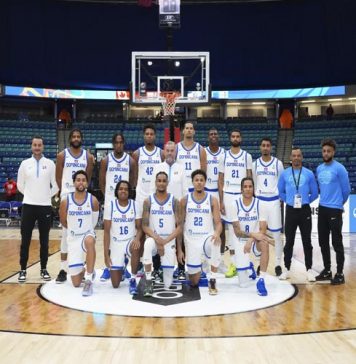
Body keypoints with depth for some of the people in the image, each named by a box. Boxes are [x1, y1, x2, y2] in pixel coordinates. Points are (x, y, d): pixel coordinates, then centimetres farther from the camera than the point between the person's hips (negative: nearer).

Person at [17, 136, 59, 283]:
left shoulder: (50, 164, 1)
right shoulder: (25, 164, 2)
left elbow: (56, 186, 5)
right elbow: (20, 185, 11)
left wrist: (47, 196, 6)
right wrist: (30, 195, 11)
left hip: (45, 206, 0)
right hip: (28, 205, 0)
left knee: (44, 240, 7)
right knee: (25, 240, 3)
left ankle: (44, 269, 17)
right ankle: (23, 270, 13)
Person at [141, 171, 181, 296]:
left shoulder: (174, 201, -1)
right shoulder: (148, 201, -1)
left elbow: (179, 227, -4)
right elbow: (145, 226, -4)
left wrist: (165, 241, -16)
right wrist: (157, 238, -21)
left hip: (169, 240, 0)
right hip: (153, 238, 0)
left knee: (167, 284, -7)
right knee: (148, 245, -40)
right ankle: (148, 282, -28)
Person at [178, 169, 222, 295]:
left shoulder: (212, 200, -1)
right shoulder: (185, 200, 0)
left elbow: (218, 222, -5)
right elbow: (180, 225, 3)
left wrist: (217, 233, -30)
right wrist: (179, 249, 0)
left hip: (207, 237, -1)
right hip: (191, 240, 1)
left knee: (215, 243, -40)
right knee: (194, 282, 1)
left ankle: (212, 280, -21)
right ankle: (197, 269, 40)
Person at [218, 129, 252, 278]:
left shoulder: (247, 156, 4)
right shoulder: (224, 156, 5)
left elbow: (250, 179, 4)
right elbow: (220, 180, 5)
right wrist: (221, 201, -2)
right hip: (228, 196, 1)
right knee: (231, 228, 3)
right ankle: (233, 264, 8)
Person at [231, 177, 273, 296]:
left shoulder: (259, 204, -7)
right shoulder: (236, 204, -8)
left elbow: (263, 230, -12)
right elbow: (237, 232, -12)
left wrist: (251, 240, -28)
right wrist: (252, 234, -28)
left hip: (256, 240, 0)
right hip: (240, 241, 0)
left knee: (264, 244, -39)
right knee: (243, 284, -1)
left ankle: (261, 281, -27)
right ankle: (249, 267, 35)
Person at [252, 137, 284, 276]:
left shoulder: (278, 163, -1)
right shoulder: (255, 164, 5)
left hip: (274, 201, -2)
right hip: (259, 201, 2)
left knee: (276, 234, 0)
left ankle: (278, 264, 9)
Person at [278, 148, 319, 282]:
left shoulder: (309, 174, 0)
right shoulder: (285, 174, 3)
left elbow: (314, 193, 5)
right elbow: (280, 191, 12)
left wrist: (304, 201, -1)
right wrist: (288, 200, 2)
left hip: (304, 210, -1)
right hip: (290, 210, 1)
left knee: (307, 241, 4)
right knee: (289, 241, 6)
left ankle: (309, 270, 13)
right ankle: (287, 269, 16)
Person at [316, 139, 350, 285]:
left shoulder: (339, 168, -10)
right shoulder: (319, 169, 9)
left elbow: (346, 189, -4)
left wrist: (339, 203, 7)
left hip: (335, 210, -6)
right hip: (322, 209, 6)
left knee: (337, 243, -1)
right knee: (323, 242, 11)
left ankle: (340, 273, 8)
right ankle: (327, 270, 23)